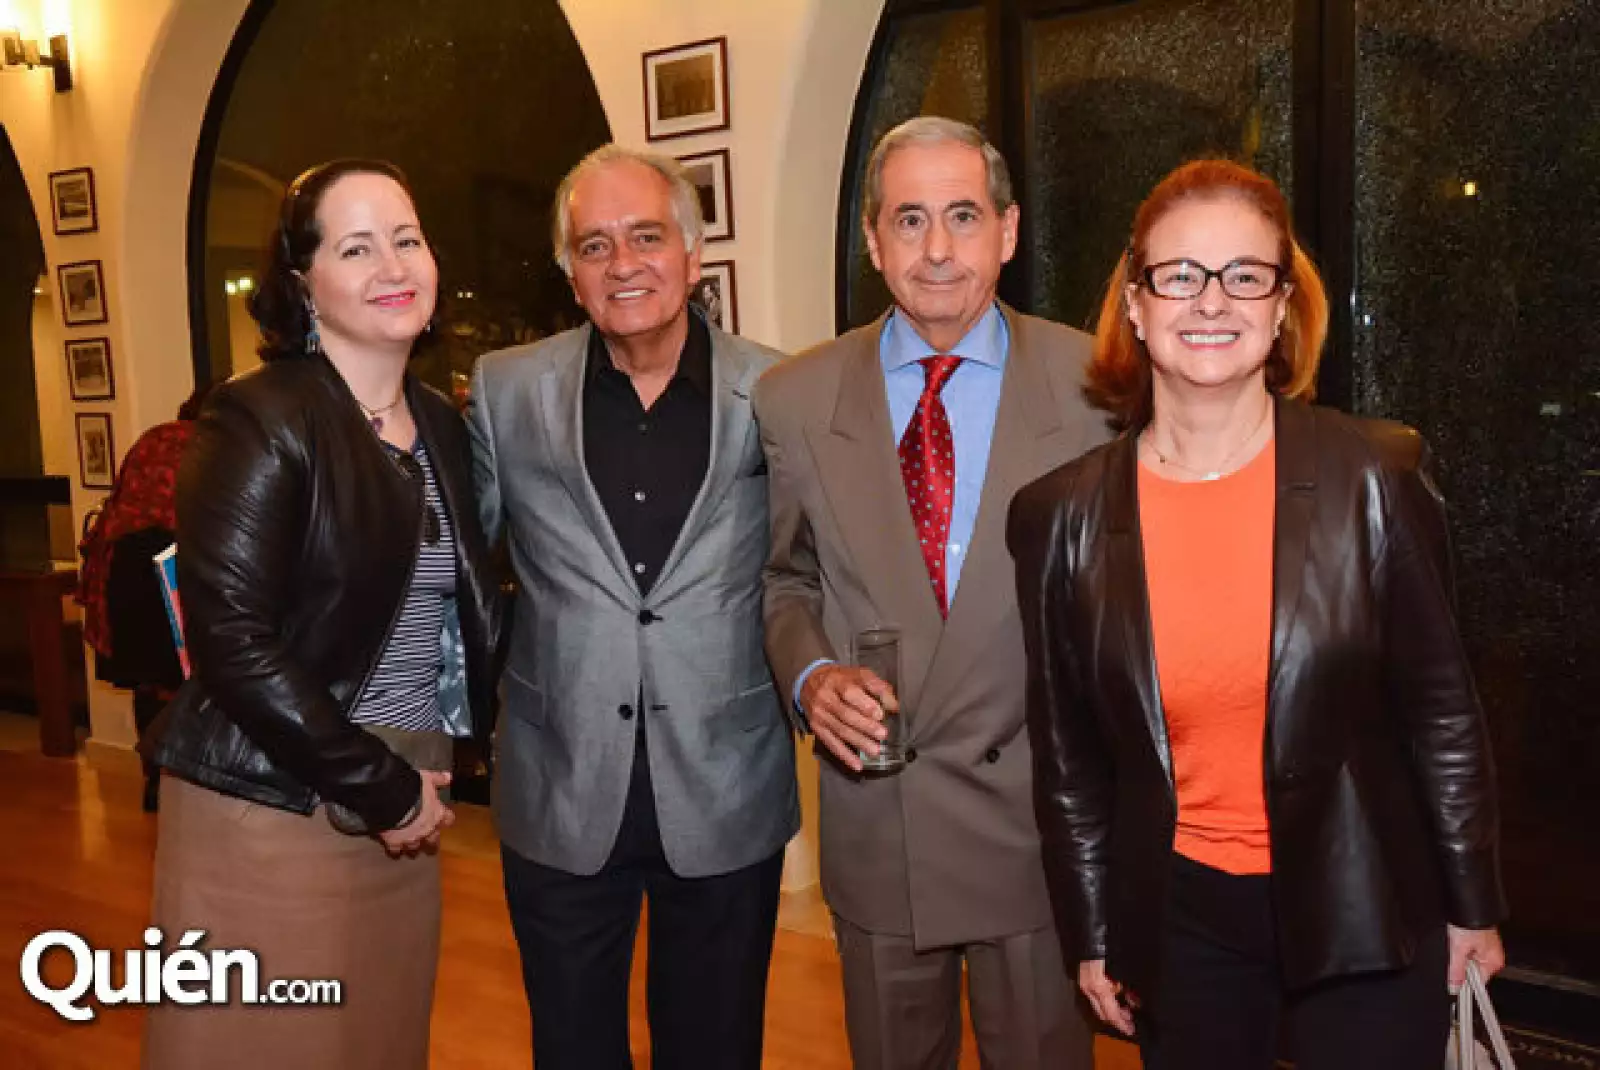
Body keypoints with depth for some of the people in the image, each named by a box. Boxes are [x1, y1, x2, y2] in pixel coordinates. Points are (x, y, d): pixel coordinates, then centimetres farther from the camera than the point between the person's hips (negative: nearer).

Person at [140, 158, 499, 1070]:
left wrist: (418, 779, 4)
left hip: (405, 811, 6)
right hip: (270, 815, -6)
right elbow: (232, 642, -17)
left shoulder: (443, 424, 8)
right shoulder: (260, 422, -12)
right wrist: (382, 787, -13)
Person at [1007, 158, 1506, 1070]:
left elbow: (1441, 708, -2)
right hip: (1178, 917, 2)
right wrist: (1093, 936, 6)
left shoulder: (1379, 478, -10)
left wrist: (1472, 907, 3)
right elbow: (1067, 751, 1)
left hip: (1363, 911, -1)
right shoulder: (1062, 515, -7)